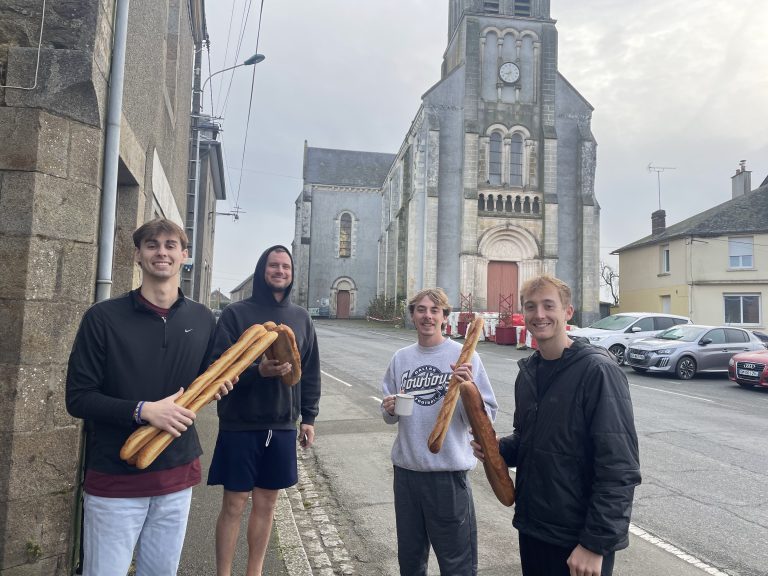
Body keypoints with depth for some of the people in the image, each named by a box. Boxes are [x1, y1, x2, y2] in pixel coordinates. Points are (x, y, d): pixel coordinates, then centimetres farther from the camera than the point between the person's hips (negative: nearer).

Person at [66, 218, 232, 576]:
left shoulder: (202, 319, 4)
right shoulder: (103, 317, -8)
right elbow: (78, 398, -8)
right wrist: (143, 410, -22)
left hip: (178, 474, 4)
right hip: (114, 478, -3)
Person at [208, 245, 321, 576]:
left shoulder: (301, 318, 7)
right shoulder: (236, 313, -5)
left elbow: (311, 371, 11)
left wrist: (308, 416, 8)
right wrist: (258, 371, -26)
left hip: (282, 426, 4)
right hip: (240, 425, -3)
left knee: (266, 504, 14)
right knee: (234, 504, 6)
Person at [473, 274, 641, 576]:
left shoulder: (597, 370, -17)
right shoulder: (528, 371, 4)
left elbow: (619, 468, -19)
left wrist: (596, 543, -18)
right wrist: (498, 448, -3)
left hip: (579, 539, -6)